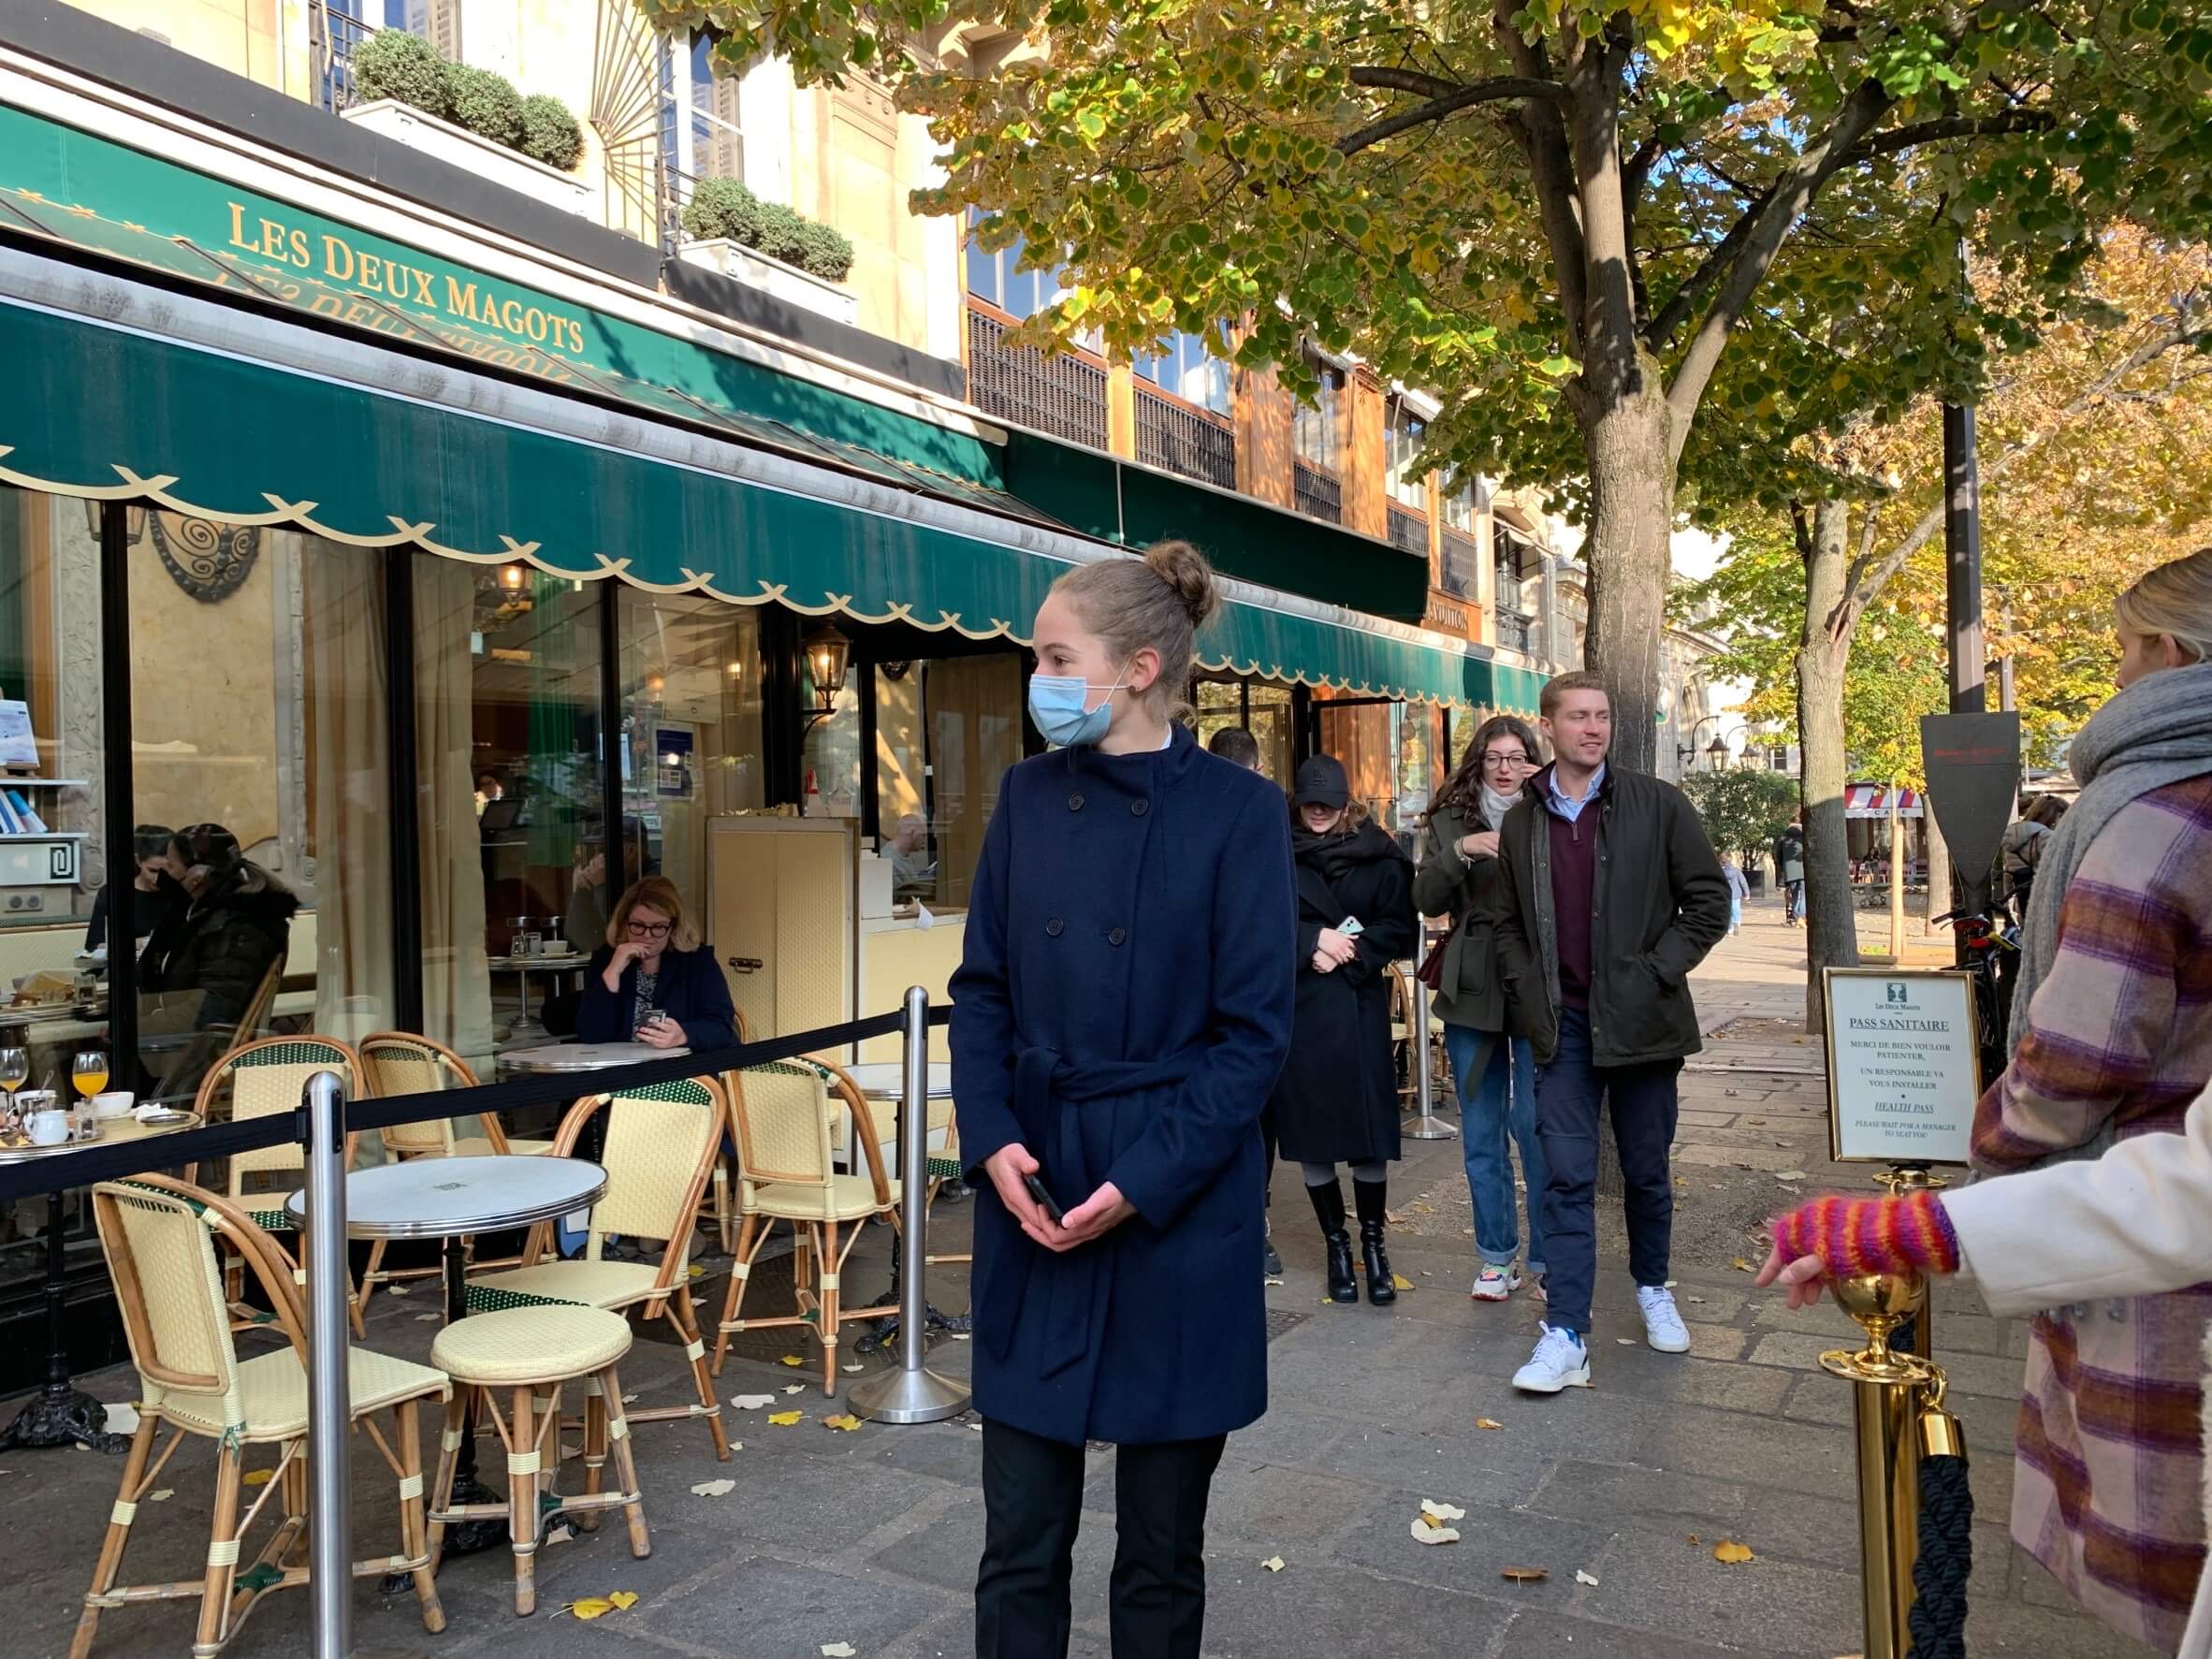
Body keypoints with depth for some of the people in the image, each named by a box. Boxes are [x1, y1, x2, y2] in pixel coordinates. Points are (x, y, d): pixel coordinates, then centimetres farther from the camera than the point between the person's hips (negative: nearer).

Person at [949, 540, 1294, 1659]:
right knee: (1020, 1539, 11)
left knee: (1161, 1547, 12)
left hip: (1179, 1206, -3)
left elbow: (1254, 1032, -9)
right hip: (1033, 1190, 3)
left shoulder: (1236, 810, -7)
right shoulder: (1028, 796, 5)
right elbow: (981, 989, 7)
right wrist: (993, 1142, -8)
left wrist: (1143, 1182, -16)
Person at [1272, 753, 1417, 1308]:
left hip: (1359, 1008, 0)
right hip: (1297, 1010, 0)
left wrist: (1350, 949, -9)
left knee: (1368, 1133, -1)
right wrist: (1313, 942, -15)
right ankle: (1337, 1246, 19)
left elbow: (1402, 930, 3)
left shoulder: (1378, 857, 5)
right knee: (1310, 1136, 4)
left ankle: (1373, 1245, 15)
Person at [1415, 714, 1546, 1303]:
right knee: (1480, 1129, 10)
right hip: (1473, 989, 3)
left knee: (1535, 1123, -3)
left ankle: (1546, 1259, 11)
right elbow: (1426, 899, 0)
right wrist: (1459, 851, -15)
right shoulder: (1451, 820, 7)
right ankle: (1496, 1256, 22)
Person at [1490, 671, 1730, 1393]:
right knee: (1567, 1178, -2)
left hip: (1641, 1022, -1)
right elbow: (1506, 922, 14)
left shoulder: (1659, 805, -2)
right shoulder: (1520, 823, 5)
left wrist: (1658, 972, -9)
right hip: (1564, 1027, 1)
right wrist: (1530, 993, 2)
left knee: (1646, 1170, 13)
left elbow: (1709, 901, -1)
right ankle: (1565, 1336, 0)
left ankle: (1653, 1289, 36)